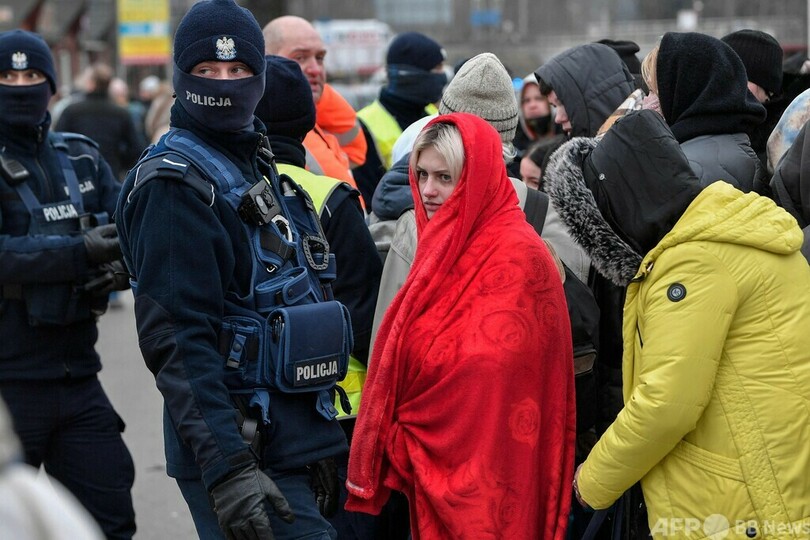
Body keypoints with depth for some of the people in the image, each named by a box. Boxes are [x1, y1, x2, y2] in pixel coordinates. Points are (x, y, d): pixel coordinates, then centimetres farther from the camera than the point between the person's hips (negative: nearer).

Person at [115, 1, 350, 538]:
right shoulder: (174, 182, -12)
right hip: (245, 452, -9)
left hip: (298, 441, 9)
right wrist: (227, 469, -28)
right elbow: (178, 341, -20)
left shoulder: (257, 167, 16)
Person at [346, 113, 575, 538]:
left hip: (483, 468, -8)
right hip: (435, 464, 8)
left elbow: (491, 367, -22)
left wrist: (402, 429, -14)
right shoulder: (446, 244, 13)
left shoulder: (516, 255, -14)